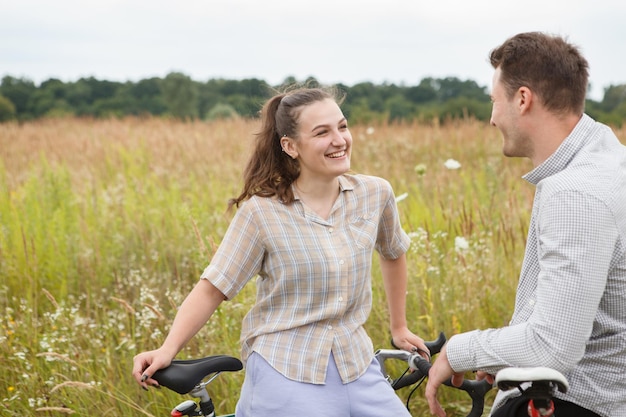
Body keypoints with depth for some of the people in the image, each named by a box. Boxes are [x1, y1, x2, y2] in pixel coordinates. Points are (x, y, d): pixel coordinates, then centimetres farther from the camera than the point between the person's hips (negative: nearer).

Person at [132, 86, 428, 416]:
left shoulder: (375, 194, -2)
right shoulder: (261, 212, -12)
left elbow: (393, 254, 16)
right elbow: (211, 288, -9)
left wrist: (399, 328, 23)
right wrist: (168, 349, -22)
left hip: (357, 366, 4)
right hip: (286, 376, -4)